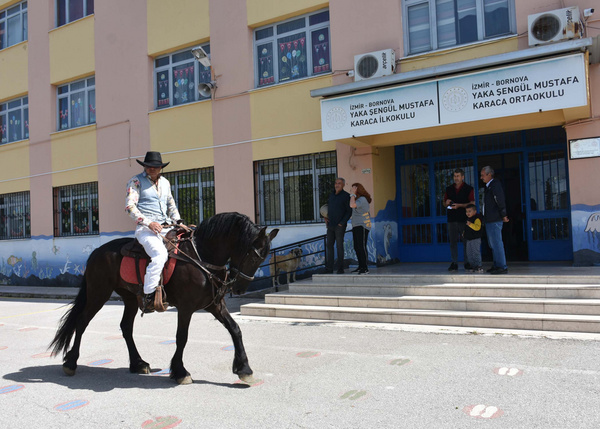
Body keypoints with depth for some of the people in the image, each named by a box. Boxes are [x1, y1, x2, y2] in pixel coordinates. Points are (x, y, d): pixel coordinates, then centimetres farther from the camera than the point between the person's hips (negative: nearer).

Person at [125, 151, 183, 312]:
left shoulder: (165, 182, 19)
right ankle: (148, 296, -27)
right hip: (146, 228, -7)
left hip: (166, 227, 7)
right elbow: (130, 206, -7)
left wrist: (178, 222, 8)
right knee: (160, 254, -33)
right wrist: (149, 223, -18)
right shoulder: (136, 181, 2)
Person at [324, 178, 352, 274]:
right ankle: (329, 269, 8)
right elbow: (327, 206, 26)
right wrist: (325, 217, 11)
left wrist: (342, 223, -15)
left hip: (339, 226, -6)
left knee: (339, 246, -3)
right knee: (329, 245, 4)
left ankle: (340, 269, 5)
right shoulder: (332, 194, 13)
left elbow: (349, 211, -9)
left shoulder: (346, 196, -7)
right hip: (330, 225, 6)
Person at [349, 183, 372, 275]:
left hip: (362, 226, -10)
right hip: (356, 226, 10)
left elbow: (352, 205, -26)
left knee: (362, 247, -14)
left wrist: (353, 194, -16)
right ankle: (360, 267, 16)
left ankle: (365, 268, -13)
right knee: (357, 247, 10)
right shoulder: (358, 199, 18)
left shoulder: (362, 199, -11)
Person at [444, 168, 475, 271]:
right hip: (452, 218, 3)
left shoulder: (468, 189, 3)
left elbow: (472, 203, -4)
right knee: (453, 241, 2)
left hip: (464, 218, -3)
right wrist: (447, 203, -4)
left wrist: (459, 205, -16)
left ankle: (467, 262, 6)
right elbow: (444, 202, 20)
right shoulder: (449, 189, 15)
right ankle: (454, 263, 6)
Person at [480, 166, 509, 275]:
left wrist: (503, 215, -15)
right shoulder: (488, 186, 18)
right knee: (493, 244, 15)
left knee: (496, 244, -8)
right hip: (490, 220, 10)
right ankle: (497, 265, 23)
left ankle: (502, 267, -5)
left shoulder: (495, 185, -12)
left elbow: (500, 201, -17)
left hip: (494, 221, -10)